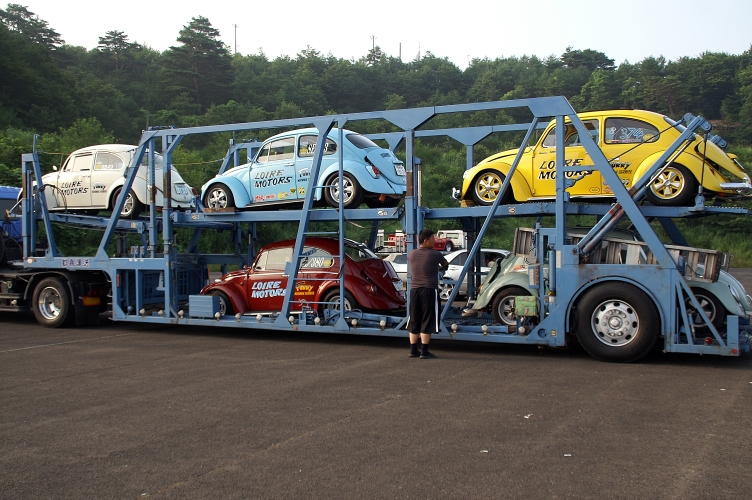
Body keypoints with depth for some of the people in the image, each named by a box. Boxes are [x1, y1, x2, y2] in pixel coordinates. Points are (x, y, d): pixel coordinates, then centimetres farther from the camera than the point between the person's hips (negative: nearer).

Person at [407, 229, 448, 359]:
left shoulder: (412, 254, 5)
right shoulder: (435, 254, -8)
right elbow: (446, 265, 11)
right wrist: (441, 267, 37)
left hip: (414, 290, 5)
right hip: (429, 290, -5)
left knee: (414, 321, 12)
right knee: (427, 321, 0)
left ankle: (413, 350, 17)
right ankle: (424, 352, 1)